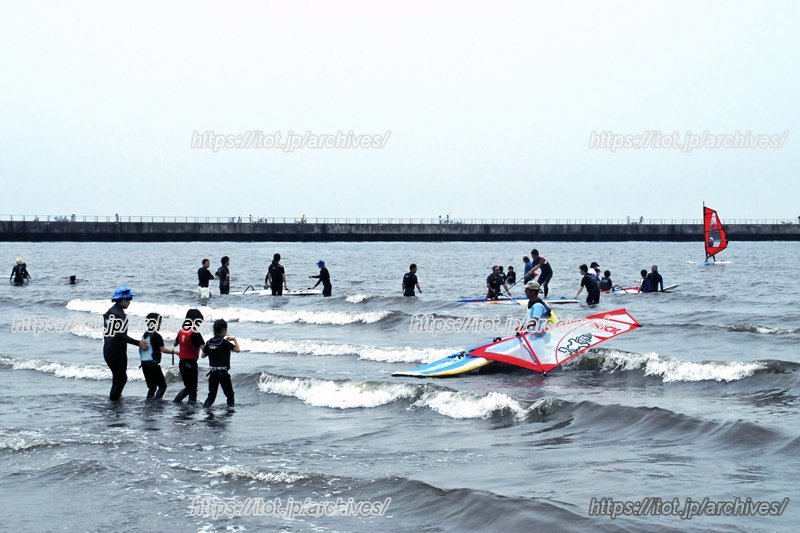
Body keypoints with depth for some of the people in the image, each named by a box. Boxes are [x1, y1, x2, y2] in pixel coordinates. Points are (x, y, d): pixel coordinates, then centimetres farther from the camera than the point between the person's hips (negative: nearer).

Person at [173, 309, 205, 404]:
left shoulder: (181, 332, 5)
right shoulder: (195, 334, -18)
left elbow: (175, 343, 24)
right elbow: (203, 348, -28)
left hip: (182, 363, 7)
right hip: (191, 363, -7)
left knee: (188, 387, 20)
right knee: (193, 389, 0)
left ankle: (175, 402, 16)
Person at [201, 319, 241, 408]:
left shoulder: (209, 342, 4)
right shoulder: (224, 342, -14)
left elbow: (203, 355, 14)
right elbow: (237, 349, -16)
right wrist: (235, 340, 1)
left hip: (212, 372, 5)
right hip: (223, 372, -5)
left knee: (211, 395, 8)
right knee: (229, 394, 10)